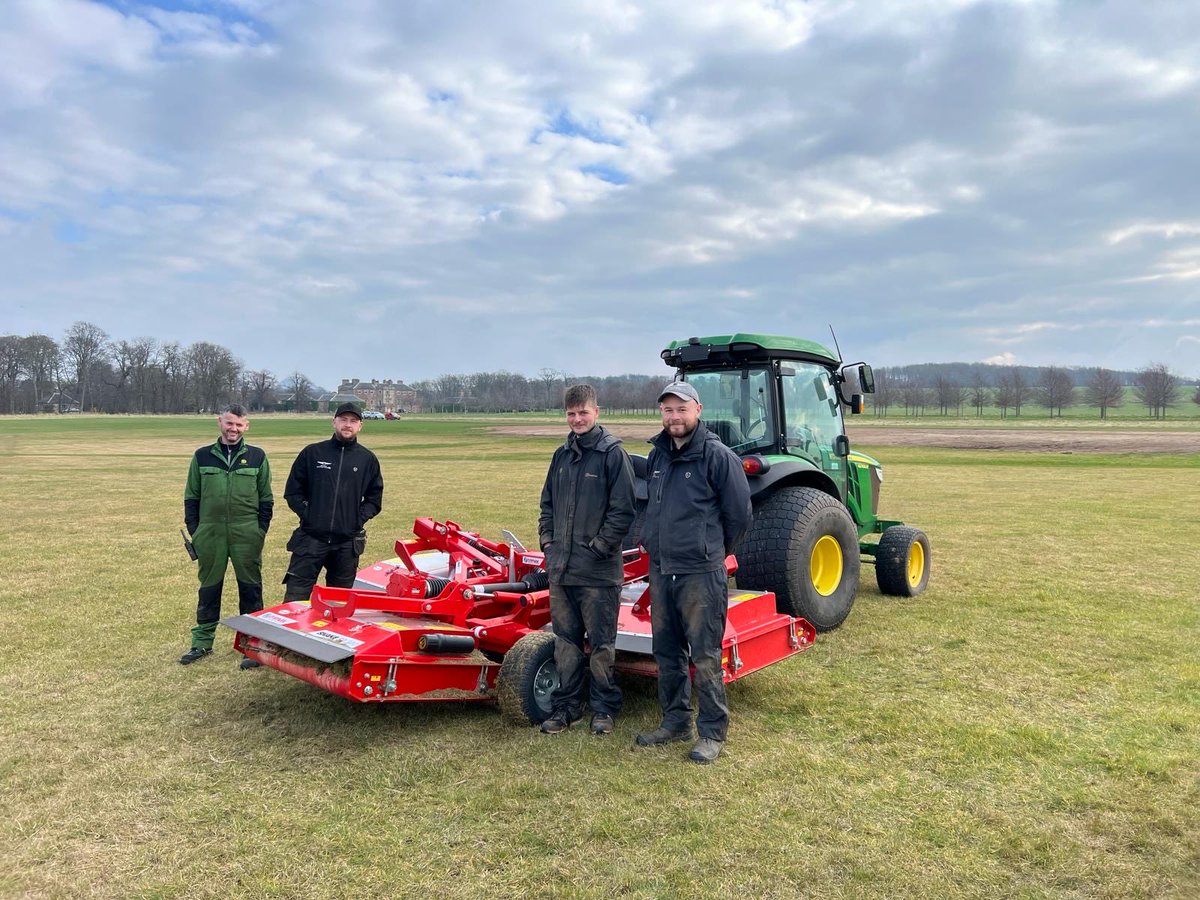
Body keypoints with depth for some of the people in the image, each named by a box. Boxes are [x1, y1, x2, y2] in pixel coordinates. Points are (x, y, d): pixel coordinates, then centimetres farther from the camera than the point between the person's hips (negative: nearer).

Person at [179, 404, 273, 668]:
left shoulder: (257, 457, 4)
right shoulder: (202, 456, 7)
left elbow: (266, 499, 7)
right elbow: (191, 497, 10)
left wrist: (261, 530, 0)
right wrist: (194, 531, 4)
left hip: (247, 536, -1)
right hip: (210, 536, 1)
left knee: (250, 589, 4)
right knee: (209, 589, 11)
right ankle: (202, 642, 24)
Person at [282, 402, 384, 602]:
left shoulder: (368, 459, 6)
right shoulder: (312, 453, 3)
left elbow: (374, 499, 11)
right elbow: (292, 491, 7)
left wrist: (358, 519, -2)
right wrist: (306, 514, -4)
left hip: (347, 543, 1)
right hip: (310, 538, -1)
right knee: (294, 600, -2)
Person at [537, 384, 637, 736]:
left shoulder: (612, 453, -7)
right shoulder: (562, 455, 12)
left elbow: (622, 510, -10)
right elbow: (548, 503, 20)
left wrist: (600, 545, -13)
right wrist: (547, 540, 9)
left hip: (598, 570, -6)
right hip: (560, 567, 6)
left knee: (601, 644, 5)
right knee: (566, 641, 14)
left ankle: (604, 708, 20)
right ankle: (566, 706, 26)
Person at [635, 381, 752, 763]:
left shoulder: (718, 456, -10)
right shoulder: (657, 455, 10)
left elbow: (739, 514, -5)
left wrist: (713, 551, 6)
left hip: (701, 575, -7)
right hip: (660, 570, 7)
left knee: (705, 657, 1)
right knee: (667, 654, 15)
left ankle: (713, 732, 14)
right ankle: (675, 722, 30)